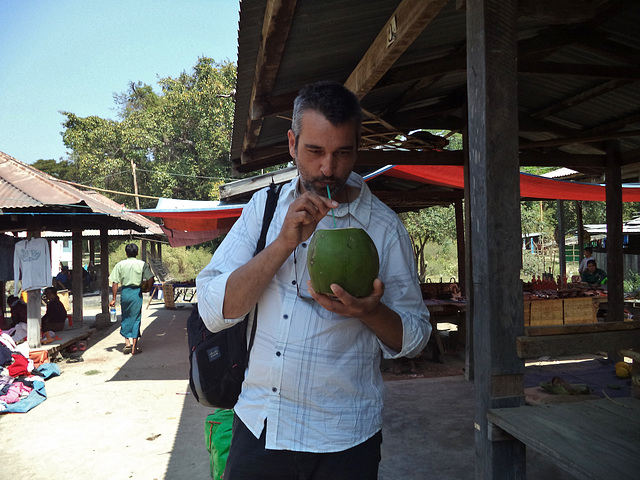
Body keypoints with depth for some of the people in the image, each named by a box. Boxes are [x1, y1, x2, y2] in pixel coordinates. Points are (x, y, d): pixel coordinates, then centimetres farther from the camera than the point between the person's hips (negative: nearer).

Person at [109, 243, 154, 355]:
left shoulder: (120, 264, 1)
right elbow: (151, 279, -8)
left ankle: (127, 343, 11)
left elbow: (115, 283, -2)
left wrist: (114, 299, 2)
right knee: (136, 319, 5)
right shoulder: (142, 264, -1)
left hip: (125, 292, 1)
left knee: (125, 318, 18)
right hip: (137, 292, -1)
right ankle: (134, 348, 6)